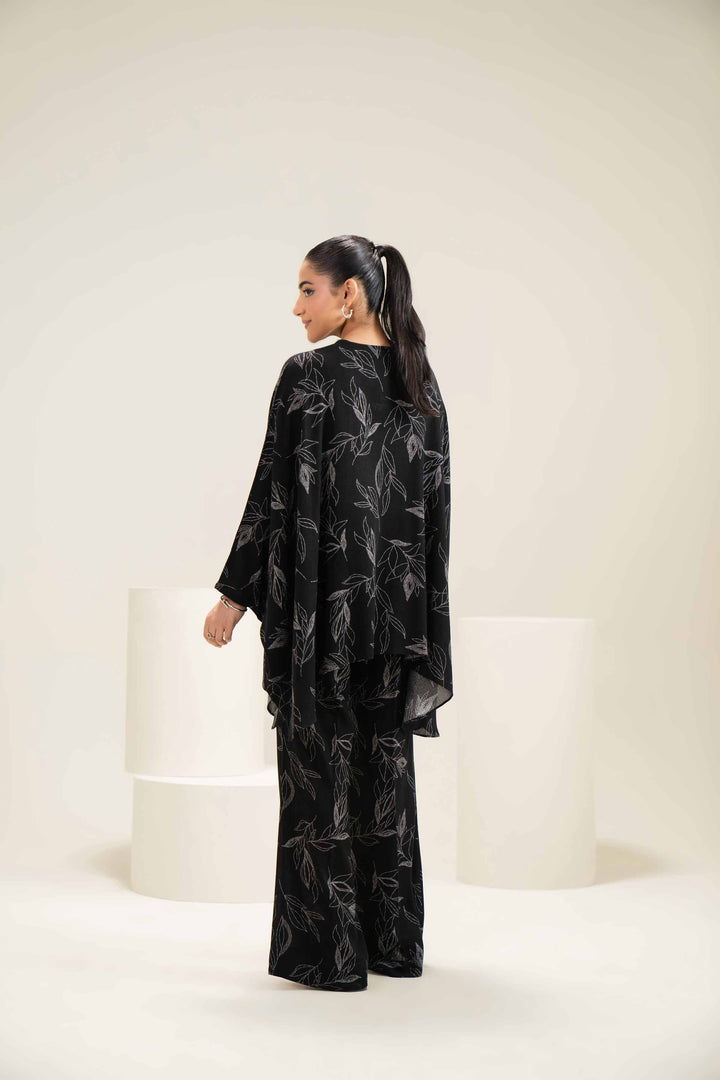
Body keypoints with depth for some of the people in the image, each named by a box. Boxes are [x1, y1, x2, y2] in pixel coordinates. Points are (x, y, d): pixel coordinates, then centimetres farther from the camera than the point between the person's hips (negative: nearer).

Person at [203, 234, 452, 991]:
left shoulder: (309, 374, -11)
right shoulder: (420, 380, 9)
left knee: (321, 765, 2)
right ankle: (395, 941, 21)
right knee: (386, 759, 13)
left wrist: (234, 594, -6)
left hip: (319, 600, -6)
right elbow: (437, 500, 10)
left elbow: (276, 494, -13)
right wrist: (418, 600, 17)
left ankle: (326, 950, 8)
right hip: (400, 598, 6)